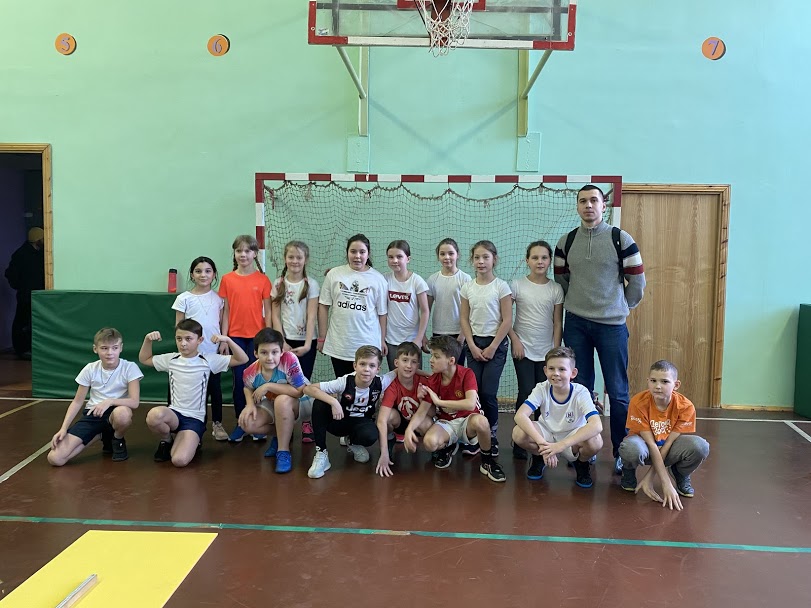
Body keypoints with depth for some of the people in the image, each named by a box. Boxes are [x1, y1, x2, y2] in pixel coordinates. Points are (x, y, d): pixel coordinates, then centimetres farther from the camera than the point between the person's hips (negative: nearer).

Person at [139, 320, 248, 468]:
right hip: (174, 413, 3)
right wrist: (148, 339, 4)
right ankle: (167, 439, -1)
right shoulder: (170, 359, 6)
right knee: (154, 415, -37)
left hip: (195, 418, -3)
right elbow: (144, 359, 21)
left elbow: (242, 359, -6)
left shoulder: (208, 361, -4)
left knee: (180, 460, -28)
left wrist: (227, 340, -19)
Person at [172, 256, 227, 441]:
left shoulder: (218, 298, 4)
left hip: (213, 351, 2)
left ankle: (217, 423, 19)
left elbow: (222, 323, 8)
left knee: (215, 387, 7)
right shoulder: (184, 298, -2)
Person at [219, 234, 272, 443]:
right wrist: (223, 339, 1)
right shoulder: (228, 279, 3)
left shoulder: (262, 279, -1)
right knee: (239, 380, 6)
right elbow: (226, 311, 6)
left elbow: (268, 311, 1)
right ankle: (240, 424, 16)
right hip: (236, 336, 1)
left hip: (257, 336, -1)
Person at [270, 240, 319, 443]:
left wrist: (307, 344, -14)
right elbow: (275, 316, 2)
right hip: (285, 341, 1)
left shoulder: (311, 284, -2)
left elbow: (312, 317, -6)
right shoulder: (278, 284, 4)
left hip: (305, 342, -1)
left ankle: (306, 422, 12)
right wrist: (282, 342, -7)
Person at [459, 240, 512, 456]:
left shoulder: (501, 286, -6)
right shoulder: (467, 287, 4)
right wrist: (472, 346, -4)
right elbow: (464, 319, 6)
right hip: (473, 343, 3)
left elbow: (507, 321, -8)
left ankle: (491, 436, 11)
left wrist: (492, 347, -10)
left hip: (495, 343, -3)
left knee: (488, 393, -7)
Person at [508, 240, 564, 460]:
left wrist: (555, 350, 0)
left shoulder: (556, 289, 2)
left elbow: (558, 323, 3)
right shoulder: (517, 285, -3)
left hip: (546, 352, 2)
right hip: (523, 350, -2)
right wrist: (515, 340, -8)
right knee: (526, 394, -5)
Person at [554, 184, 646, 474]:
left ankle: (621, 453, 12)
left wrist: (621, 307, 11)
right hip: (576, 324, 3)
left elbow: (637, 282, 2)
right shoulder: (566, 242, 5)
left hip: (612, 325, -2)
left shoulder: (621, 239, -3)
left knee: (618, 392, 1)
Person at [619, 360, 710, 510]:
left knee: (700, 446, -30)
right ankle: (628, 473, -1)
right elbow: (651, 444, -25)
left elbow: (668, 443, -19)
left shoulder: (686, 407, -19)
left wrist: (649, 477, -23)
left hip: (668, 449, 2)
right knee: (631, 447, -39)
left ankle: (682, 477, 4)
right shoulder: (638, 402, -24)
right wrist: (666, 484, -29)